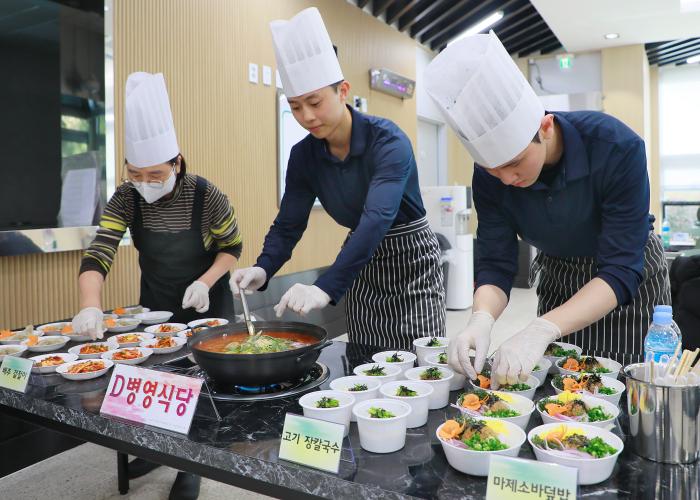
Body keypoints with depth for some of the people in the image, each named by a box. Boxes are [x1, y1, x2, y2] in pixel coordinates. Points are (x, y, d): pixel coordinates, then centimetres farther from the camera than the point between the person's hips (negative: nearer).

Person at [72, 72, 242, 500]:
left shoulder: (207, 197, -23)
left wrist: (205, 282, -26)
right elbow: (97, 256, -21)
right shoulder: (126, 200, -15)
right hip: (155, 305, 4)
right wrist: (91, 307, -37)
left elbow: (232, 247, -11)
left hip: (206, 305, -3)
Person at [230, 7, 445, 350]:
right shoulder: (303, 156, -7)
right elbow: (288, 225, -4)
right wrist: (262, 270, -24)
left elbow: (377, 219, -37)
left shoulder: (388, 142, -25)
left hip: (411, 261, -4)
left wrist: (325, 288, -47)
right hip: (361, 264, 5)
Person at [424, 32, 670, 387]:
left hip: (630, 282, -2)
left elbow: (621, 271, -34)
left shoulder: (618, 148, -33)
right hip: (558, 281, 3)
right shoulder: (490, 175, -22)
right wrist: (481, 319, -42)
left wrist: (542, 330, -48)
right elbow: (495, 266, -19)